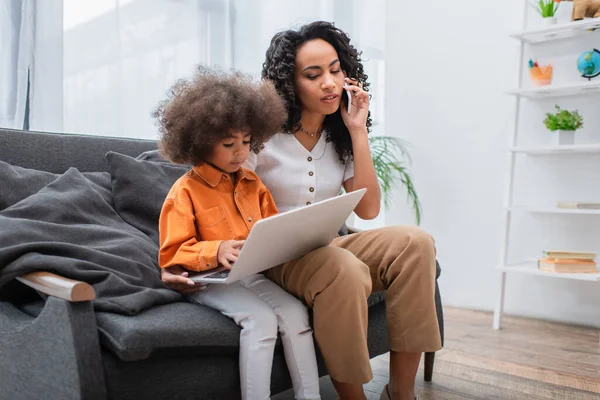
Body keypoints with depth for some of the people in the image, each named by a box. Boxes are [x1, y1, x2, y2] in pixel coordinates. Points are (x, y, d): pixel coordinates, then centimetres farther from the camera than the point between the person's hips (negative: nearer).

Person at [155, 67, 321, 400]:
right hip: (208, 279, -5)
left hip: (252, 274, 6)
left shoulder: (252, 182, 12)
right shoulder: (186, 191, -7)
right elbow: (172, 254, -10)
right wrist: (217, 251, -27)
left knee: (295, 312, -16)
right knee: (261, 319, -27)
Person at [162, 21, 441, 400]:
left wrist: (358, 132, -6)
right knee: (344, 270, -37)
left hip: (329, 247, 5)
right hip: (274, 259, -5)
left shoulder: (339, 137, 7)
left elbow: (368, 210, -2)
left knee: (415, 242, -21)